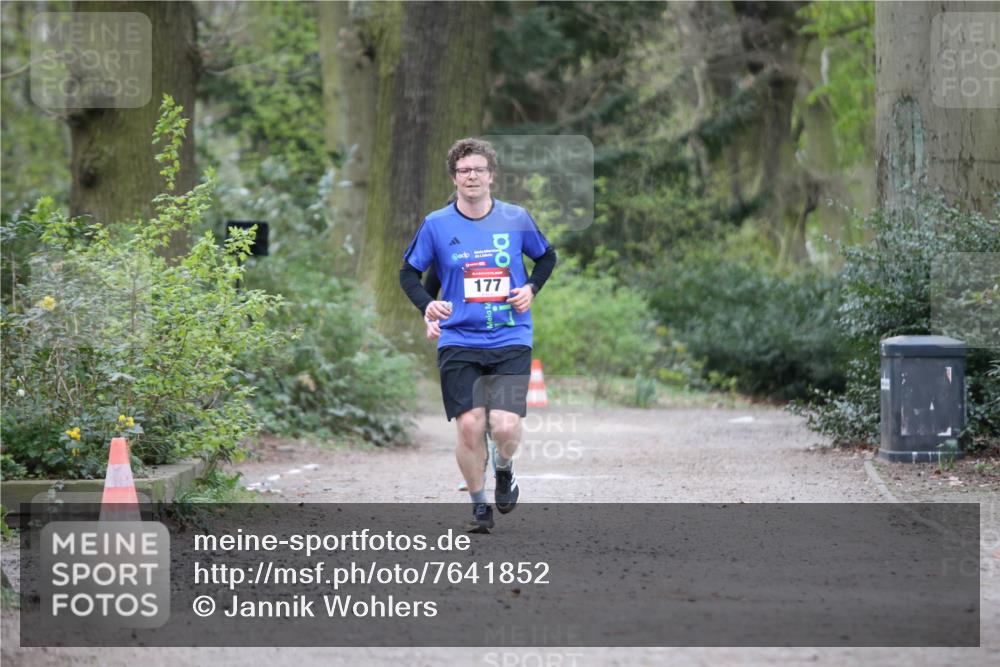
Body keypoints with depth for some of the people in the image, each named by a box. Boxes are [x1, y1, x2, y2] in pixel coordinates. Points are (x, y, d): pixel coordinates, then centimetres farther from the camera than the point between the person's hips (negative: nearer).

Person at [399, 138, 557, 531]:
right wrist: (426, 305, -9)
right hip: (459, 342, 0)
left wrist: (531, 288, 2)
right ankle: (479, 503, 13)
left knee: (505, 426, -14)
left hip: (511, 340, 0)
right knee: (470, 426, -9)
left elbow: (546, 256, 20)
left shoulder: (516, 219, 2)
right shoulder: (436, 225, 0)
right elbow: (409, 272, 9)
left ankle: (504, 469, 21)